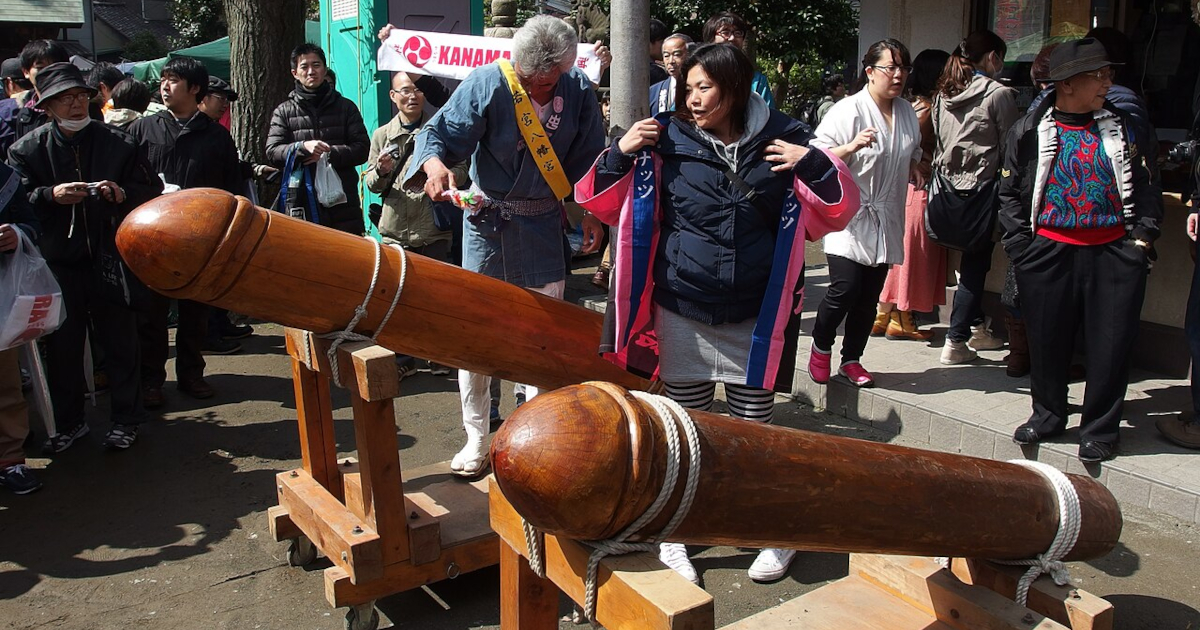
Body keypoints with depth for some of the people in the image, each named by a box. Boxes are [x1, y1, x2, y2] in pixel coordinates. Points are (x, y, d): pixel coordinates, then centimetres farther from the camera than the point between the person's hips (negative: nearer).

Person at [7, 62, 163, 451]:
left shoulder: (119, 143, 3)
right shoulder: (26, 149, 4)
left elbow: (152, 192, 2)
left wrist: (122, 194, -17)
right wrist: (51, 196, -19)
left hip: (110, 257, -1)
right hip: (57, 262, 1)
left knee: (120, 342, 7)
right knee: (61, 346, 10)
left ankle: (125, 419, 21)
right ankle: (68, 422, 25)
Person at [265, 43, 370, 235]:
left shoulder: (345, 107, 13)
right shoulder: (284, 111, 13)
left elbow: (362, 149, 4)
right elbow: (272, 151, 2)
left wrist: (329, 153, -11)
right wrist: (303, 147, -16)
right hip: (300, 203, 0)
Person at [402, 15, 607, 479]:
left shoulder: (577, 89, -5)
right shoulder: (486, 84, -14)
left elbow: (588, 157, 5)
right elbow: (441, 132, -17)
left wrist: (592, 212, -1)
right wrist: (434, 163, -39)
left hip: (543, 223, 2)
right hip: (488, 219, -2)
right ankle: (476, 440, 16)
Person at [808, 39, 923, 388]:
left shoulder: (907, 112, 12)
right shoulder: (848, 111, -10)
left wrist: (914, 169, 10)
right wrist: (853, 146, -29)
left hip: (886, 220, 6)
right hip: (850, 218, -6)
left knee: (870, 296, 8)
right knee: (845, 289, -14)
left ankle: (852, 359, 23)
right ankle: (821, 347, 13)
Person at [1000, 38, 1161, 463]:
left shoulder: (1124, 128, 7)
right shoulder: (1029, 132, 1)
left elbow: (1146, 187, 10)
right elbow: (1010, 193, 6)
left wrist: (1142, 235, 0)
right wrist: (1020, 244, -1)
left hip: (1114, 252, 1)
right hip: (1050, 250, -1)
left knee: (1111, 343, 2)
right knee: (1047, 339, 8)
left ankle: (1100, 428, 18)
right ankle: (1048, 415, 29)